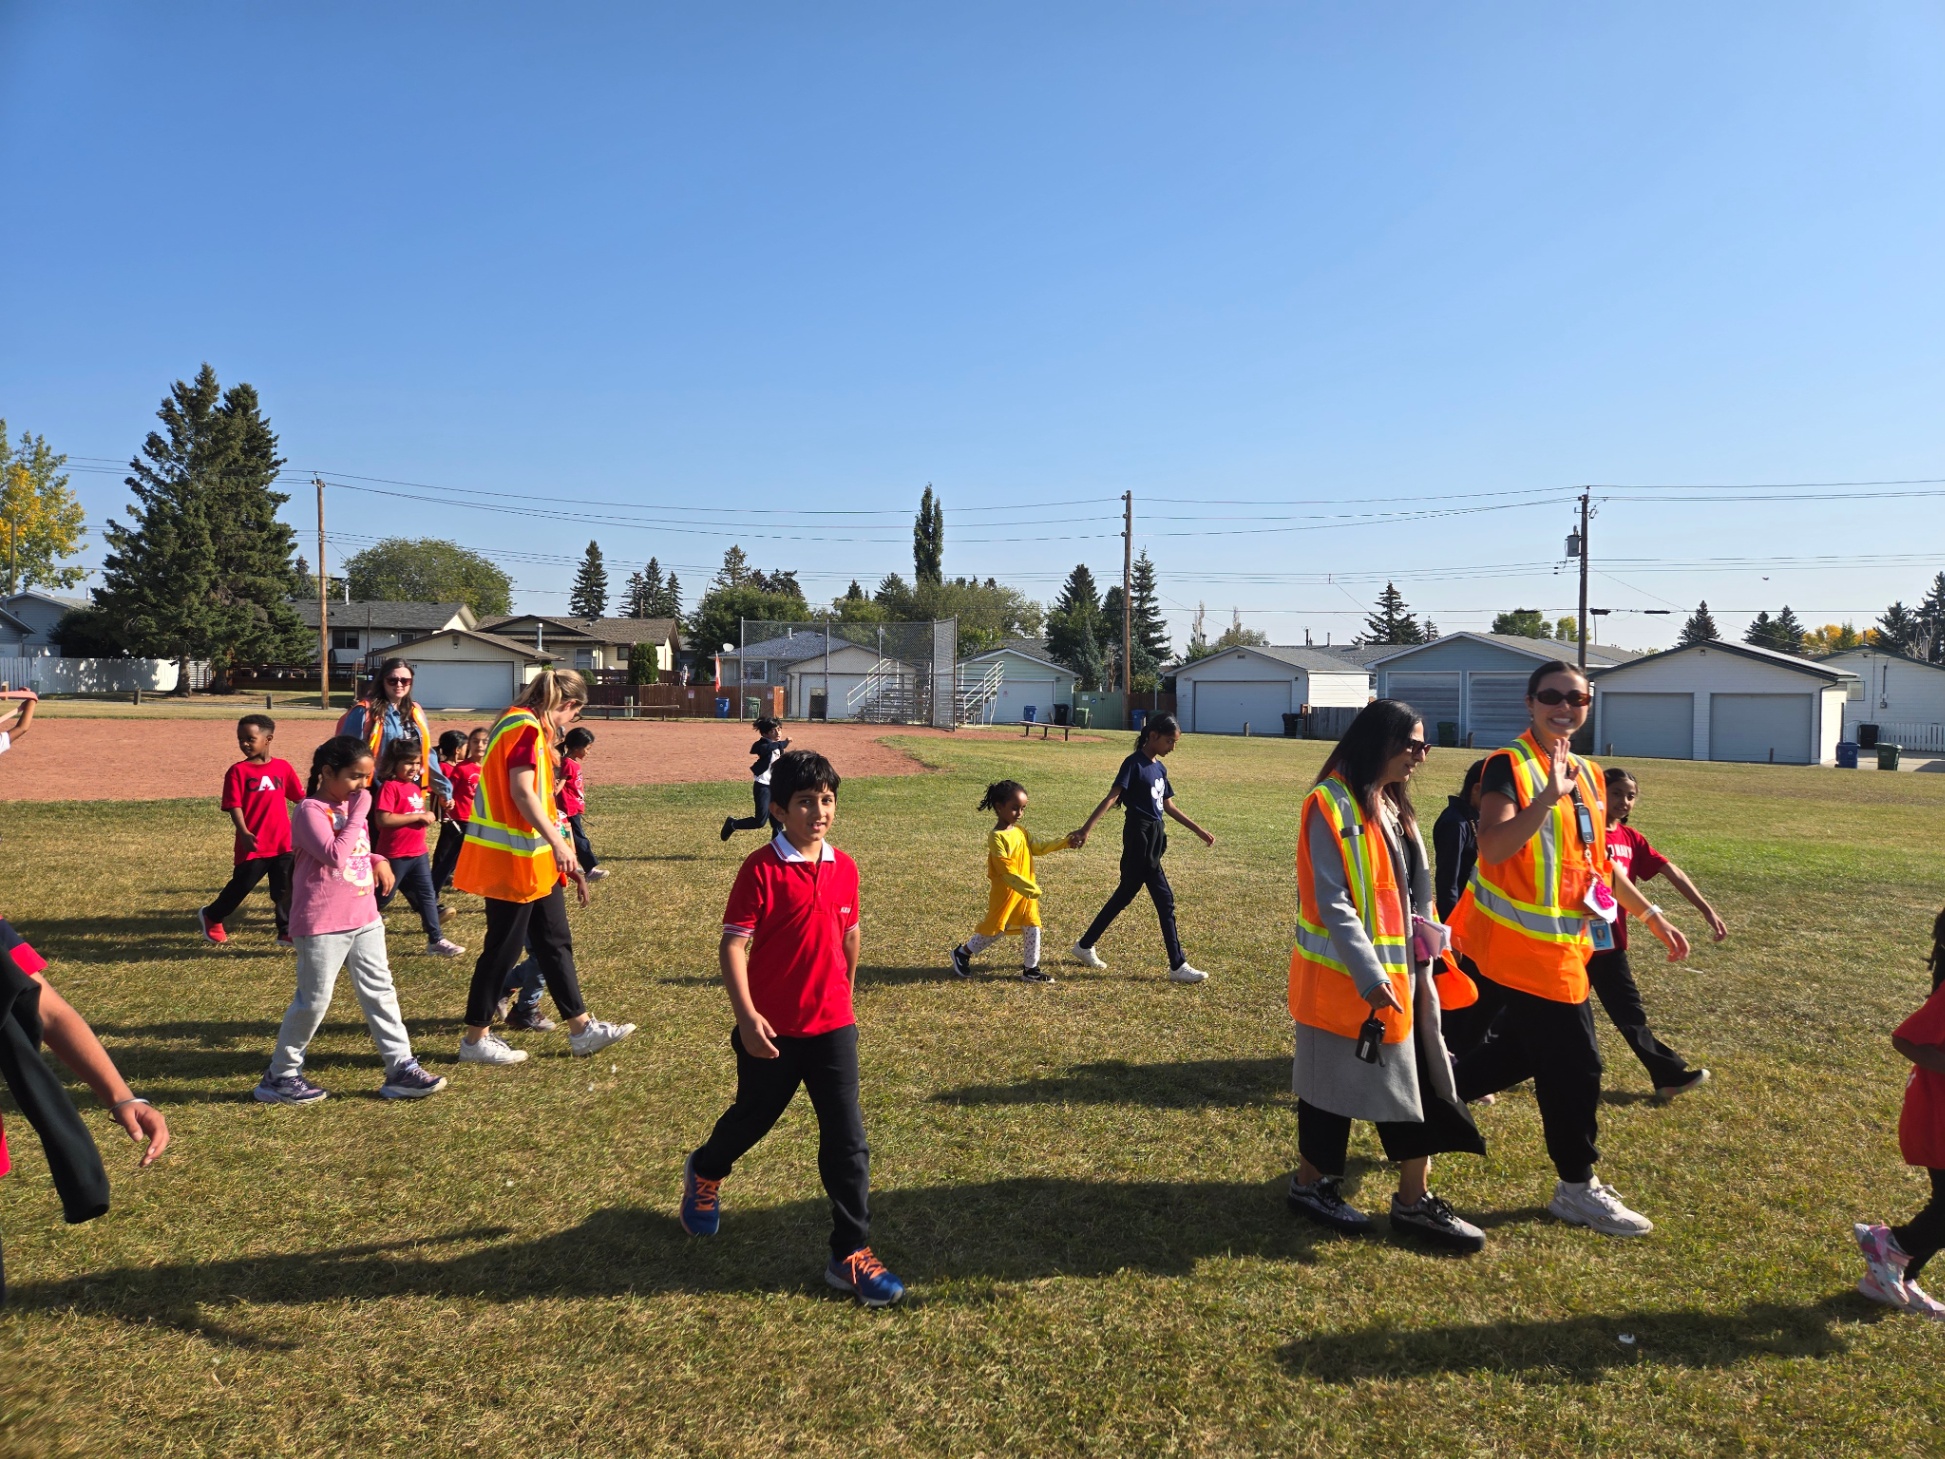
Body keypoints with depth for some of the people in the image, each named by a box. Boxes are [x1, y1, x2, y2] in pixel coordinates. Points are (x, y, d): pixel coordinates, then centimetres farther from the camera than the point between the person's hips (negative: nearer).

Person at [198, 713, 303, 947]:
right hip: (253, 845, -2)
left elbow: (299, 797, 10)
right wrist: (244, 833, -25)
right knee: (241, 886, 9)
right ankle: (211, 916, 34)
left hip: (282, 843, 2)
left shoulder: (283, 767, 4)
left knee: (284, 890, 6)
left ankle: (286, 932, 16)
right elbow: (234, 806, -12)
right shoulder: (238, 771, -6)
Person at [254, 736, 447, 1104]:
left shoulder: (352, 806, 12)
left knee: (380, 991, 6)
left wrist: (377, 860, 6)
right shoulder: (311, 810, -14)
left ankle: (401, 1067, 9)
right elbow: (335, 855, -27)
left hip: (364, 918, 8)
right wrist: (358, 814, -21)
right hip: (322, 924, -8)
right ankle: (280, 1076, 18)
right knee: (314, 1000, 1)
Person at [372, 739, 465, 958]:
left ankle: (435, 940, 11)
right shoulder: (390, 786, -16)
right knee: (382, 897, 6)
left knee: (427, 896, 7)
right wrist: (418, 816, -23)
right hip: (395, 855, -8)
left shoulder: (414, 787, 11)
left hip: (418, 853, 8)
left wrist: (428, 815, 4)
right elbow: (382, 820, -26)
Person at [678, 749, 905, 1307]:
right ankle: (704, 1172, 52)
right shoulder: (761, 869, -15)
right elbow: (732, 944, -17)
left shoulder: (844, 867, 0)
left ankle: (852, 1253, 11)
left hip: (832, 1026, 3)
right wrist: (746, 1016, -24)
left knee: (847, 1140, 0)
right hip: (772, 1030, -3)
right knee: (753, 1117, 20)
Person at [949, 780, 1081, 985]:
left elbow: (1037, 848, 15)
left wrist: (1064, 842, 7)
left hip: (1026, 891, 8)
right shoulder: (997, 837, -21)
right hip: (1005, 892, -8)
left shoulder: (1020, 831, 6)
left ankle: (1030, 970, 17)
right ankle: (963, 953, 22)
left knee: (1032, 929, 7)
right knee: (995, 929, 2)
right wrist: (1029, 889, -25)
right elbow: (1007, 871, -24)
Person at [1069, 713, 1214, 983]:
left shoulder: (1159, 768, 13)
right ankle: (1178, 966, 3)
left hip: (1153, 837, 9)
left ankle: (1085, 946, 27)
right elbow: (1111, 798, -21)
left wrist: (1199, 830, 21)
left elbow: (1169, 806, 20)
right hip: (1139, 838, -9)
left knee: (1124, 895, 15)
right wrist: (1086, 829, -30)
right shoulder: (1134, 764, -12)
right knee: (1165, 900, -5)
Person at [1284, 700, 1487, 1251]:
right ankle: (1309, 1184, 25)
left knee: (1417, 1081, 9)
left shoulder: (1392, 804, 11)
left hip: (1401, 972, 8)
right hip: (1346, 975, -8)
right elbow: (1333, 901, -21)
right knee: (1335, 1081, 6)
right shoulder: (1332, 805, -17)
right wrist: (1370, 976, -24)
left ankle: (1414, 1201, 20)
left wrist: (1424, 957, 11)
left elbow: (1411, 890, 16)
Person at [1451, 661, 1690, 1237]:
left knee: (1524, 1048, 18)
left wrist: (1651, 915, 20)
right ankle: (1578, 1188, 18)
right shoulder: (1508, 766, -15)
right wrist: (1548, 796, -37)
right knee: (1574, 1063, 0)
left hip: (1563, 940, 9)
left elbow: (1598, 860, 20)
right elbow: (1493, 848, -29)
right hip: (1525, 944, -9)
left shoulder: (1589, 775, 12)